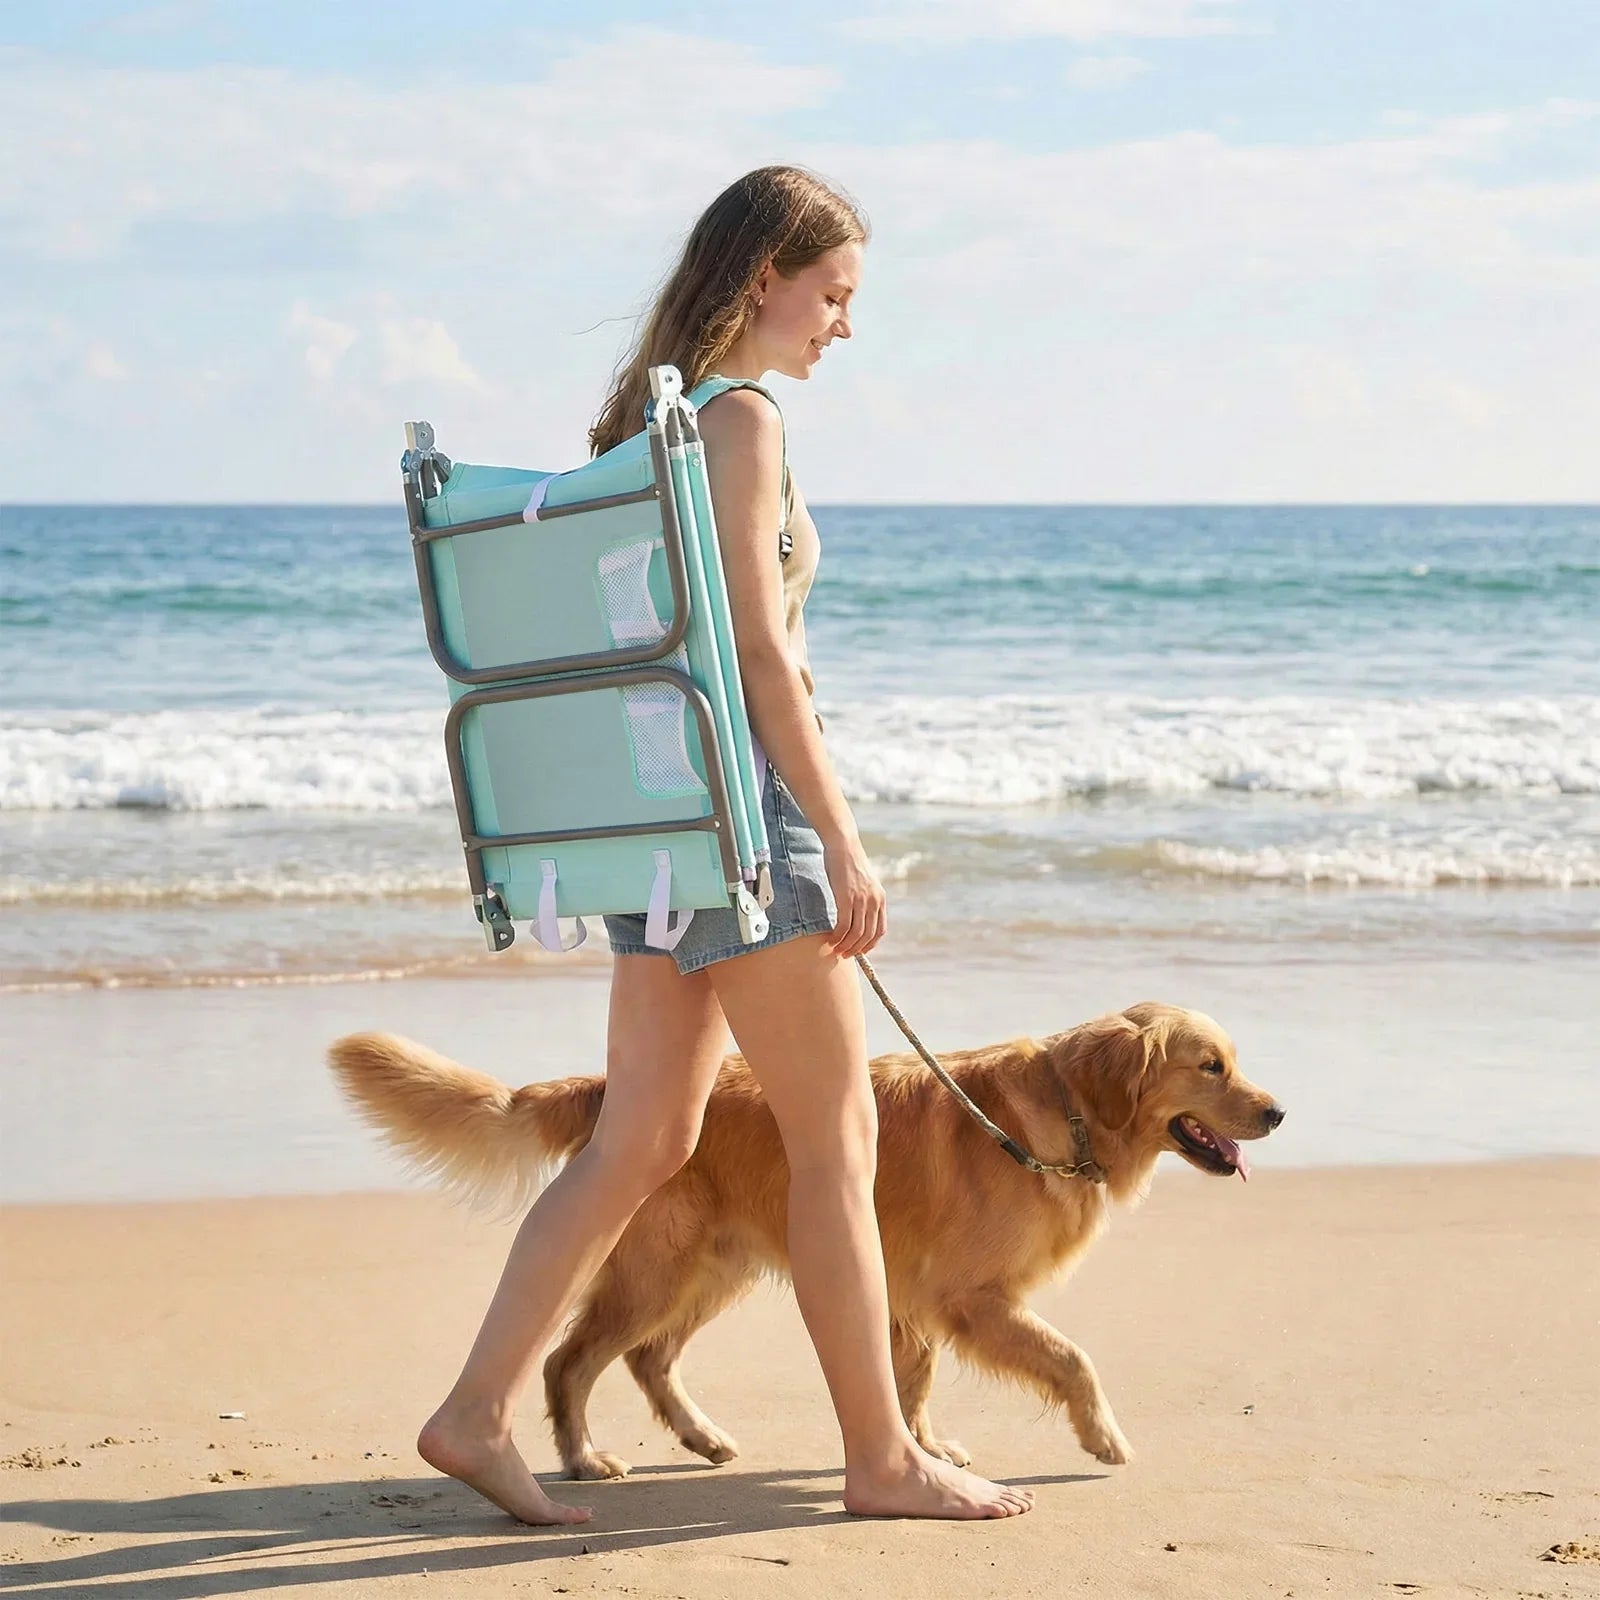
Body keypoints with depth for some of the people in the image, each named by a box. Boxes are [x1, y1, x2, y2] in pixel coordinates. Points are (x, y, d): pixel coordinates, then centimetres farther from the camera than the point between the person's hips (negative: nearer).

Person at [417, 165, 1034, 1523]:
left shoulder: (654, 413, 16)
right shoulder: (743, 417, -12)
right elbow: (759, 655, -17)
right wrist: (843, 842, -15)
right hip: (735, 795, -9)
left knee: (645, 1141, 10)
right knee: (838, 1134, 0)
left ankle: (479, 1410, 7)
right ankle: (883, 1458, 8)